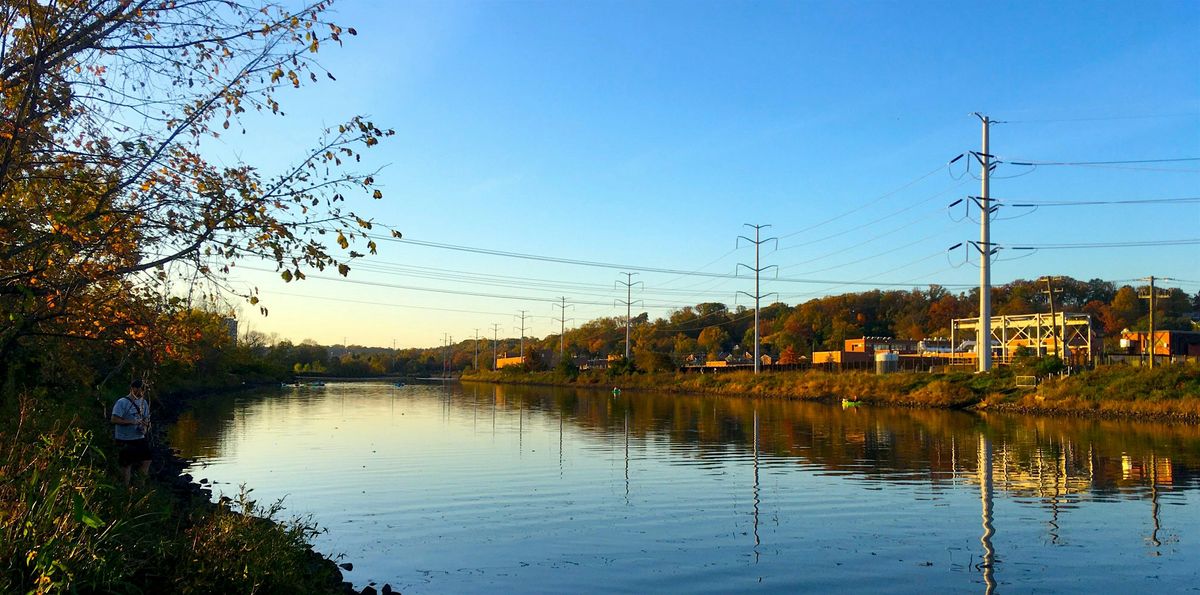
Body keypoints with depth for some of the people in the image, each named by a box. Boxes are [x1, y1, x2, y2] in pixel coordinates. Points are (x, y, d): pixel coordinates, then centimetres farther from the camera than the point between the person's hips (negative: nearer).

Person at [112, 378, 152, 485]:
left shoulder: (143, 403, 10)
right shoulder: (122, 402, -11)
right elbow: (114, 420, -19)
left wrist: (145, 426, -5)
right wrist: (132, 422, -25)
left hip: (139, 438, 6)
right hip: (125, 440, -6)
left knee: (146, 460, 6)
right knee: (127, 465, 1)